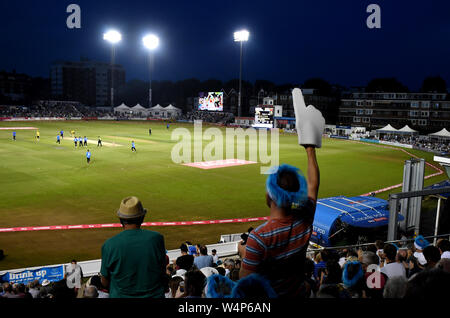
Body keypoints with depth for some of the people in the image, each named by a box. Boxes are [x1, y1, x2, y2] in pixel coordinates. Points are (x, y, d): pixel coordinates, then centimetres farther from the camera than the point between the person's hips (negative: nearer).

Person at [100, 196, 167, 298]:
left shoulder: (109, 245, -12)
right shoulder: (157, 238, -10)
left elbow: (105, 282, -1)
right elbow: (163, 272, 1)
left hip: (120, 295, 0)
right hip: (154, 295, 1)